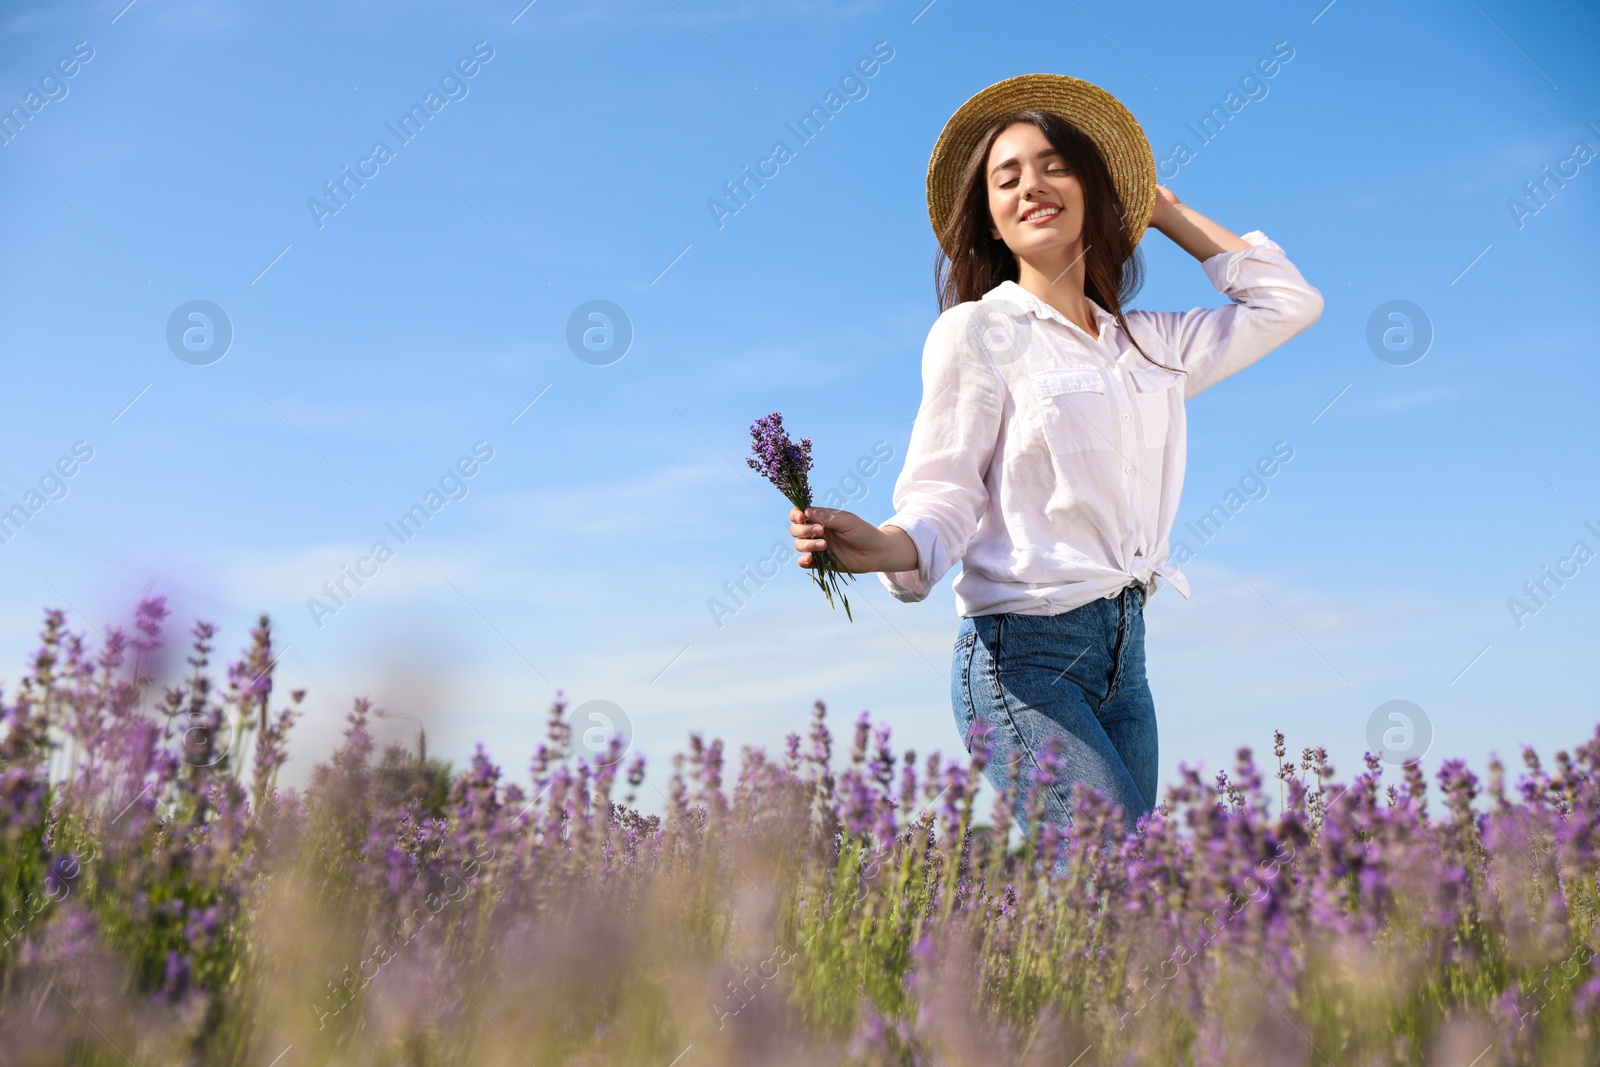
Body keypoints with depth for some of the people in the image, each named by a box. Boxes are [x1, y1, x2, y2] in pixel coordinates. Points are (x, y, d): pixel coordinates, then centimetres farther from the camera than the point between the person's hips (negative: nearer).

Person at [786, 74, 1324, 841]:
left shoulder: (1150, 344, 16)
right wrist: (885, 548, -29)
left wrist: (1166, 211, 23)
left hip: (1124, 654, 6)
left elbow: (1290, 301, 23)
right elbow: (942, 500, -6)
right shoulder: (977, 331, -1)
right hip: (1022, 653, -6)